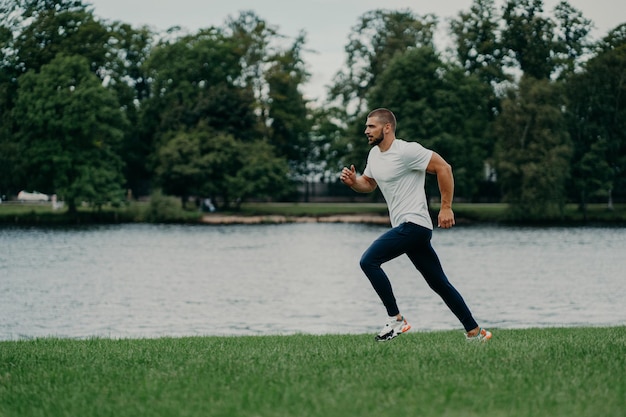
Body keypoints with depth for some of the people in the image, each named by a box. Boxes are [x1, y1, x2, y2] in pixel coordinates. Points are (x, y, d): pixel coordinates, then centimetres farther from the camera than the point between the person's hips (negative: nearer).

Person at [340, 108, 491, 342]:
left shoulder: (406, 151, -13)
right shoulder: (374, 154, 14)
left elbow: (443, 168, -14)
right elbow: (368, 184, 28)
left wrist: (446, 207, -16)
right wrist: (352, 181, 5)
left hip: (413, 224, -9)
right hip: (406, 227, 9)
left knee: (369, 261, -18)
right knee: (439, 283, 12)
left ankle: (396, 320, -11)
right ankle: (474, 332, 19)